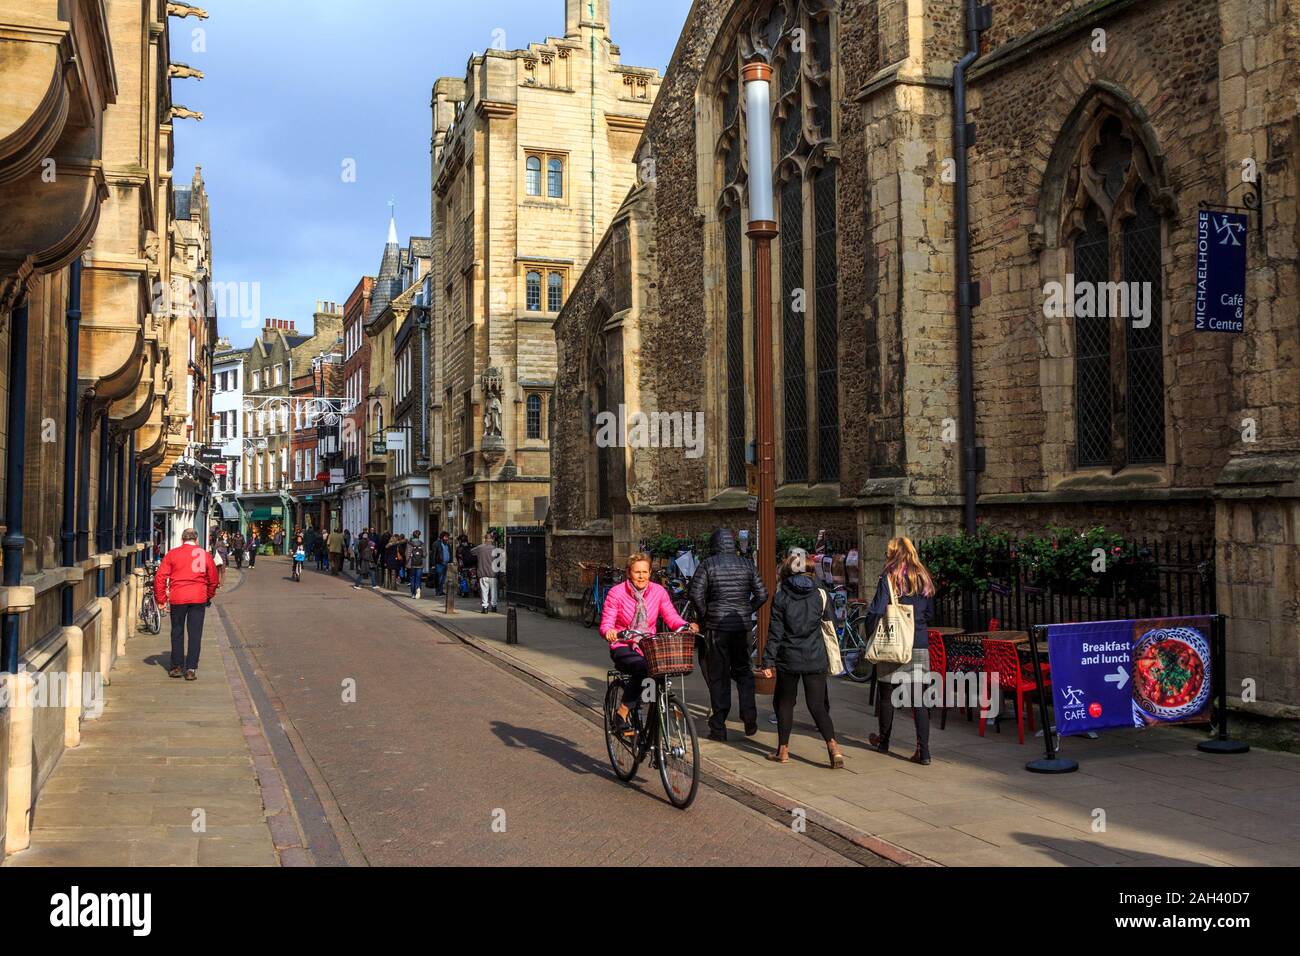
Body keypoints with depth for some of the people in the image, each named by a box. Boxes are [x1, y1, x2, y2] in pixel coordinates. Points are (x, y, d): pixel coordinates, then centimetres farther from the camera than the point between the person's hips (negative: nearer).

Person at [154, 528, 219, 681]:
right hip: (198, 597, 0)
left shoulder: (173, 554, 3)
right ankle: (191, 669, 0)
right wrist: (209, 596, 25)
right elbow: (214, 579, 11)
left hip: (177, 597, 0)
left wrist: (161, 599, 5)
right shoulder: (204, 554, 6)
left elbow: (160, 576, -1)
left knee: (177, 633, 13)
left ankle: (176, 667, 18)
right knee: (195, 634, 3)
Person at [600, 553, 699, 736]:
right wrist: (609, 632, -34)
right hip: (623, 648, -3)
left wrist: (687, 626, -24)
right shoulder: (616, 593, -7)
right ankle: (622, 715, -22)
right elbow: (606, 624, -11)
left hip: (649, 648, 3)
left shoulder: (658, 591, 1)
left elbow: (672, 618, -4)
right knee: (642, 668, -34)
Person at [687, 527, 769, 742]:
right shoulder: (747, 565, 6)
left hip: (716, 627, -3)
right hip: (742, 626, 3)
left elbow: (695, 594, -14)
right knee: (742, 670, 19)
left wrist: (703, 616, -1)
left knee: (717, 676, 4)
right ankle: (749, 716, 6)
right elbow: (762, 595, 5)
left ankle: (718, 728, 6)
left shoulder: (707, 564, -4)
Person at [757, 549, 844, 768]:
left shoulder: (781, 596, -5)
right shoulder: (821, 595, 1)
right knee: (817, 705, 6)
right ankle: (833, 746, -12)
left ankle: (783, 750, 19)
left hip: (788, 659, -2)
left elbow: (775, 632, -6)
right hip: (816, 659, 2)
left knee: (785, 702, 14)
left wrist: (768, 661, -1)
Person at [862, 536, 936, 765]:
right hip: (920, 646, 4)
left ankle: (883, 741, 28)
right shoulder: (924, 578, 7)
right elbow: (930, 613, 16)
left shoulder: (889, 578, -8)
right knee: (919, 698, 3)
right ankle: (923, 750, -4)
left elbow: (876, 611, -14)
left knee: (887, 693, 12)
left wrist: (870, 636, -1)